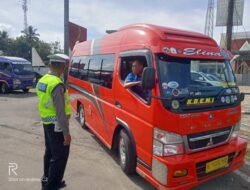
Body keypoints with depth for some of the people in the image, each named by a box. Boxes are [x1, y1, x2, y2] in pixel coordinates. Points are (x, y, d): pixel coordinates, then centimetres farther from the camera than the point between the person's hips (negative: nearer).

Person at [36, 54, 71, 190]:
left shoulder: (42, 80, 6)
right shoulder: (57, 84, -24)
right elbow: (60, 112, -25)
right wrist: (66, 133, -21)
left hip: (46, 122, 10)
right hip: (56, 125, -9)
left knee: (50, 152, 23)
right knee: (60, 155, 3)